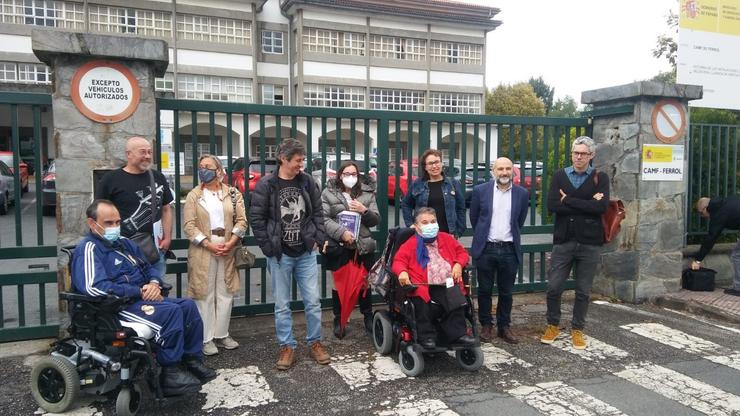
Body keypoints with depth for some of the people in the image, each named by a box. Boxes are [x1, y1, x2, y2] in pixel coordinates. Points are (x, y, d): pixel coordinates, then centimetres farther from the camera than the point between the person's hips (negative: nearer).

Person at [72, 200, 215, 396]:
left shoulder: (124, 243, 18)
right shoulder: (89, 249, -9)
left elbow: (149, 268, 25)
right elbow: (95, 287, -24)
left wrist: (154, 284, -1)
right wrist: (140, 292, -19)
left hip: (141, 299, 9)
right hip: (119, 306, -9)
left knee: (188, 305, -6)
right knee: (172, 312, -27)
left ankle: (192, 361, 1)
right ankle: (171, 374, -19)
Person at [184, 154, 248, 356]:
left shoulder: (233, 194, 7)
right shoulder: (194, 196, 4)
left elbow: (241, 220, 1)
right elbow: (190, 226, -3)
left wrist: (231, 243, -12)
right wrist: (208, 244, -14)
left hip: (228, 249, 2)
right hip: (202, 249, -1)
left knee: (225, 293, 8)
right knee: (205, 294, 3)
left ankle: (222, 334, 21)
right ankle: (206, 338, 12)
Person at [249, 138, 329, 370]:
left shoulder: (308, 182, 3)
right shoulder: (266, 185, -7)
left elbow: (318, 213, 9)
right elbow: (256, 219, -6)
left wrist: (318, 240, 1)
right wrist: (269, 248, -9)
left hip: (306, 253, 3)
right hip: (280, 255, -2)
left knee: (313, 301, 7)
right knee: (282, 304, 7)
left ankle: (315, 342, 23)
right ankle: (287, 347, 20)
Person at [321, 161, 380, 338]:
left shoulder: (367, 193, 8)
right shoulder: (329, 193, 1)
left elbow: (376, 220, 7)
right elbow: (324, 218, -9)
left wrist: (364, 211, -13)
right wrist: (341, 232, -21)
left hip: (363, 246, 2)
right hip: (338, 247, -2)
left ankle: (368, 317, 30)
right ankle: (338, 320, 23)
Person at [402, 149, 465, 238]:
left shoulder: (453, 183, 4)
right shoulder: (417, 184, 5)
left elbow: (461, 209, 6)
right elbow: (406, 204, 15)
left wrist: (458, 232, 0)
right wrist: (410, 225, 6)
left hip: (447, 234, 0)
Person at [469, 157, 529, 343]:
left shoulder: (522, 194, 3)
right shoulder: (480, 191, -1)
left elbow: (519, 222, 15)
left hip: (509, 250, 1)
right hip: (486, 249, -1)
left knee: (506, 292, 9)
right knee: (484, 290, 8)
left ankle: (504, 326, 23)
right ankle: (486, 325, 23)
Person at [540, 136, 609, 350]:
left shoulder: (600, 178, 2)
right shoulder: (559, 176, 5)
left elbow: (601, 207, -15)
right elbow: (552, 205, -11)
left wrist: (568, 200, -13)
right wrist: (586, 205, -14)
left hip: (590, 243, -1)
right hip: (563, 241, 1)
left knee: (583, 291, 9)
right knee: (553, 287, 3)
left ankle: (577, 330, 25)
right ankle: (553, 326, 24)